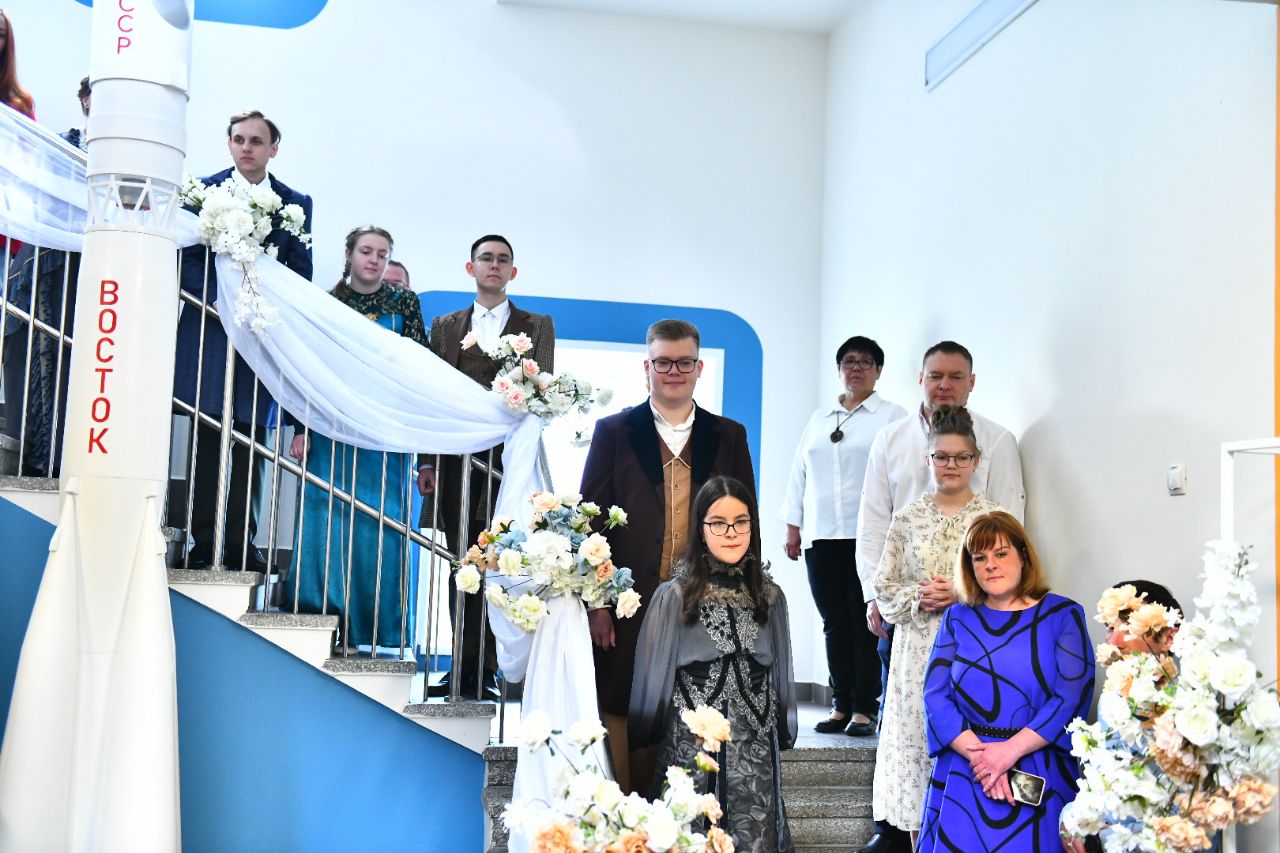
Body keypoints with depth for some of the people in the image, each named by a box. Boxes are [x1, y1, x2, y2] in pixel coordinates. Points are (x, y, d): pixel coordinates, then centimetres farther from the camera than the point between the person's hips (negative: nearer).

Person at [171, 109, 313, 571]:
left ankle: (239, 542, 10)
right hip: (210, 329, -1)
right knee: (209, 437, 0)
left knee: (250, 439, 3)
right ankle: (203, 543, 6)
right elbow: (187, 261, -1)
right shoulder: (203, 190, 6)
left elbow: (301, 273, 7)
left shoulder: (296, 203, 10)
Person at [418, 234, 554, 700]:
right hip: (457, 460, 2)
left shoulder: (537, 326, 12)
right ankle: (464, 668, 10)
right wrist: (426, 460, 3)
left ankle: (484, 671, 0)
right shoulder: (445, 327, 18)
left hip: (509, 457, -2)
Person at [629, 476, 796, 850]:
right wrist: (643, 740, 4)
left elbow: (780, 675, 13)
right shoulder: (675, 596, -7)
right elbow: (652, 679, -1)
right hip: (690, 748, -3)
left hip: (755, 755, 3)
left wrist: (783, 733, 15)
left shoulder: (769, 596, 5)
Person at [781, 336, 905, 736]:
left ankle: (865, 707, 2)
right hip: (821, 537, 4)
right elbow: (799, 474, 19)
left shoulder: (892, 416, 4)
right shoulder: (818, 419, 19)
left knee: (865, 623, -5)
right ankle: (841, 705, 12)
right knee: (834, 623, 6)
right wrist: (793, 526, 13)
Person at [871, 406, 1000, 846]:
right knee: (917, 741, 2)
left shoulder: (993, 518, 2)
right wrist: (918, 597, -10)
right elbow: (884, 586, 7)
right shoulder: (908, 517, 6)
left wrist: (962, 594, -12)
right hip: (919, 650, 1)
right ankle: (921, 841, 14)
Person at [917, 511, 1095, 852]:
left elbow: (1072, 696, -9)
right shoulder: (957, 618, 10)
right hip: (965, 770, 2)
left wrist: (1010, 750, -17)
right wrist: (979, 754, -15)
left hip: (1040, 772, -2)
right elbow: (935, 695, 0)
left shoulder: (1063, 615, 2)